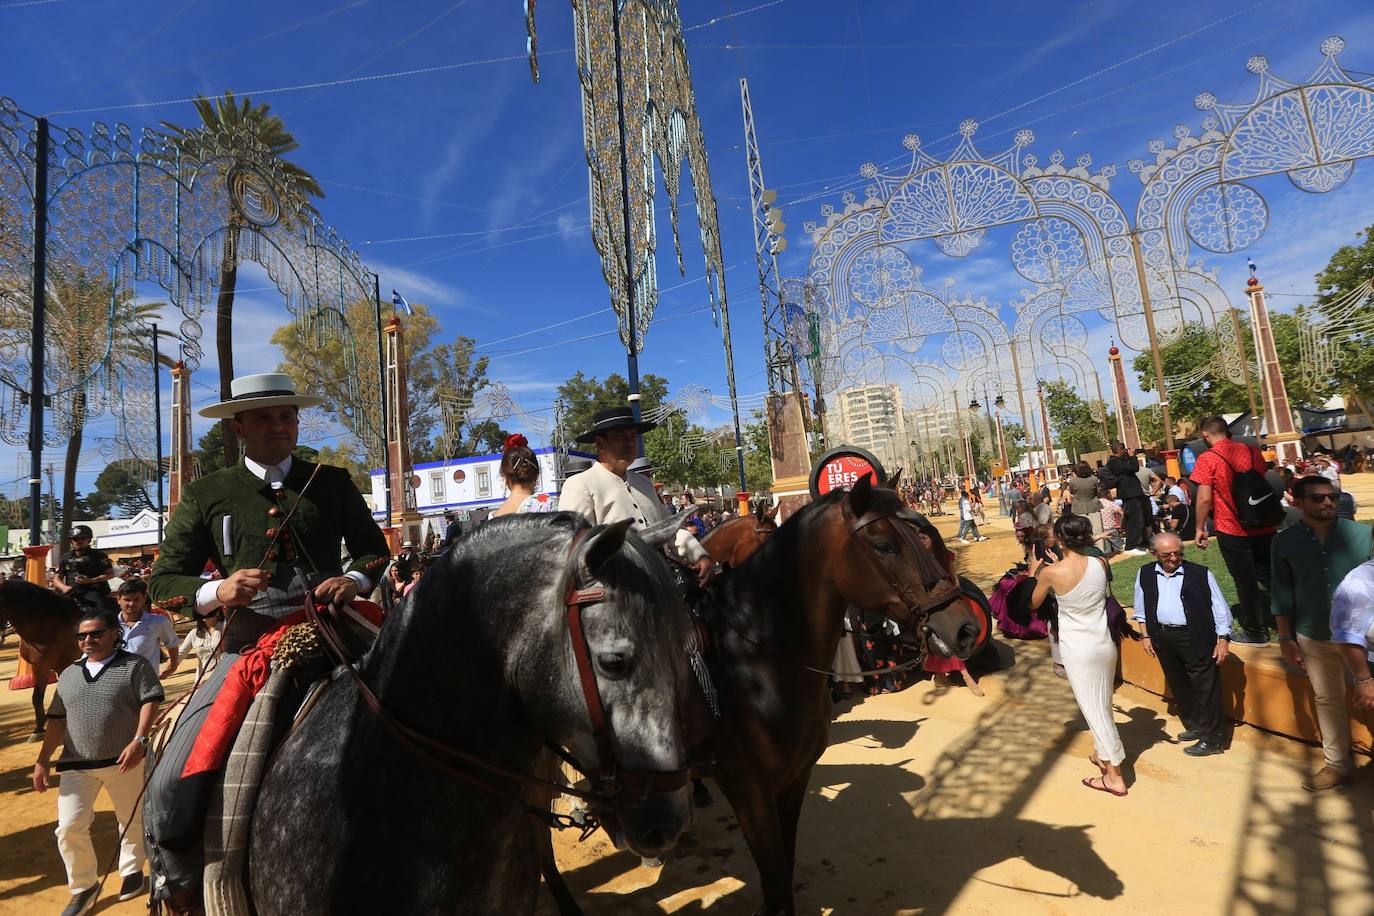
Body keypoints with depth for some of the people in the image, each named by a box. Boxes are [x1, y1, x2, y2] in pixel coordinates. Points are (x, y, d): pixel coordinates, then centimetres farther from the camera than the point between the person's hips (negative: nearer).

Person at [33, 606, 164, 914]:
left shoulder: (135, 665, -8)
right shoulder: (68, 674, 10)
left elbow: (150, 703, -14)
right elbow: (57, 720, 15)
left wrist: (138, 741, -25)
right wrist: (42, 761, 10)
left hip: (124, 760, -4)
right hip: (76, 765, 4)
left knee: (132, 820, 12)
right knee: (69, 828, -1)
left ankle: (131, 871, 36)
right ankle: (84, 886, 22)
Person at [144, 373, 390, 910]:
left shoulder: (334, 483, 11)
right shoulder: (206, 495, 10)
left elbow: (375, 548, 15)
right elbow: (161, 584, 10)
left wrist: (356, 578, -8)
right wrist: (216, 592, -12)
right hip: (249, 646, 0)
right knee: (170, 787, -12)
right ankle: (180, 890, 22)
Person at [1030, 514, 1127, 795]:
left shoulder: (1051, 573, -19)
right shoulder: (1100, 563, -8)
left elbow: (1034, 603, 1)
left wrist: (1035, 574, 16)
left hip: (1077, 649, -5)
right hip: (1105, 643, 5)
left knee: (1093, 708, 7)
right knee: (1103, 704, 22)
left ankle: (1114, 776, 16)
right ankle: (1103, 754, 41)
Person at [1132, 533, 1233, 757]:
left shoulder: (1201, 574, -7)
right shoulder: (1145, 574, 2)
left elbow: (1220, 609, -2)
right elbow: (1142, 608, 12)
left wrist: (1223, 640, -6)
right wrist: (1146, 636, 10)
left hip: (1196, 639, -4)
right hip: (1162, 639, 4)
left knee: (1206, 688, 3)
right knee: (1178, 686, 16)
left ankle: (1213, 739, 16)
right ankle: (1194, 727, 34)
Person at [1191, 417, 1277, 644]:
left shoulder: (1207, 459, -13)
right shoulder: (1252, 451, 5)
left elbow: (1204, 499, -16)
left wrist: (1200, 528, -4)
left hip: (1232, 530, -5)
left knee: (1245, 582, 6)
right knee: (1268, 577, 18)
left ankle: (1254, 633, 16)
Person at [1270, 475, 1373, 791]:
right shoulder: (1284, 542, -5)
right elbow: (1282, 594, 1)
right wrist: (1285, 638, 1)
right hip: (1315, 638, 1)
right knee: (1328, 700, 15)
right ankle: (1338, 764, 30)